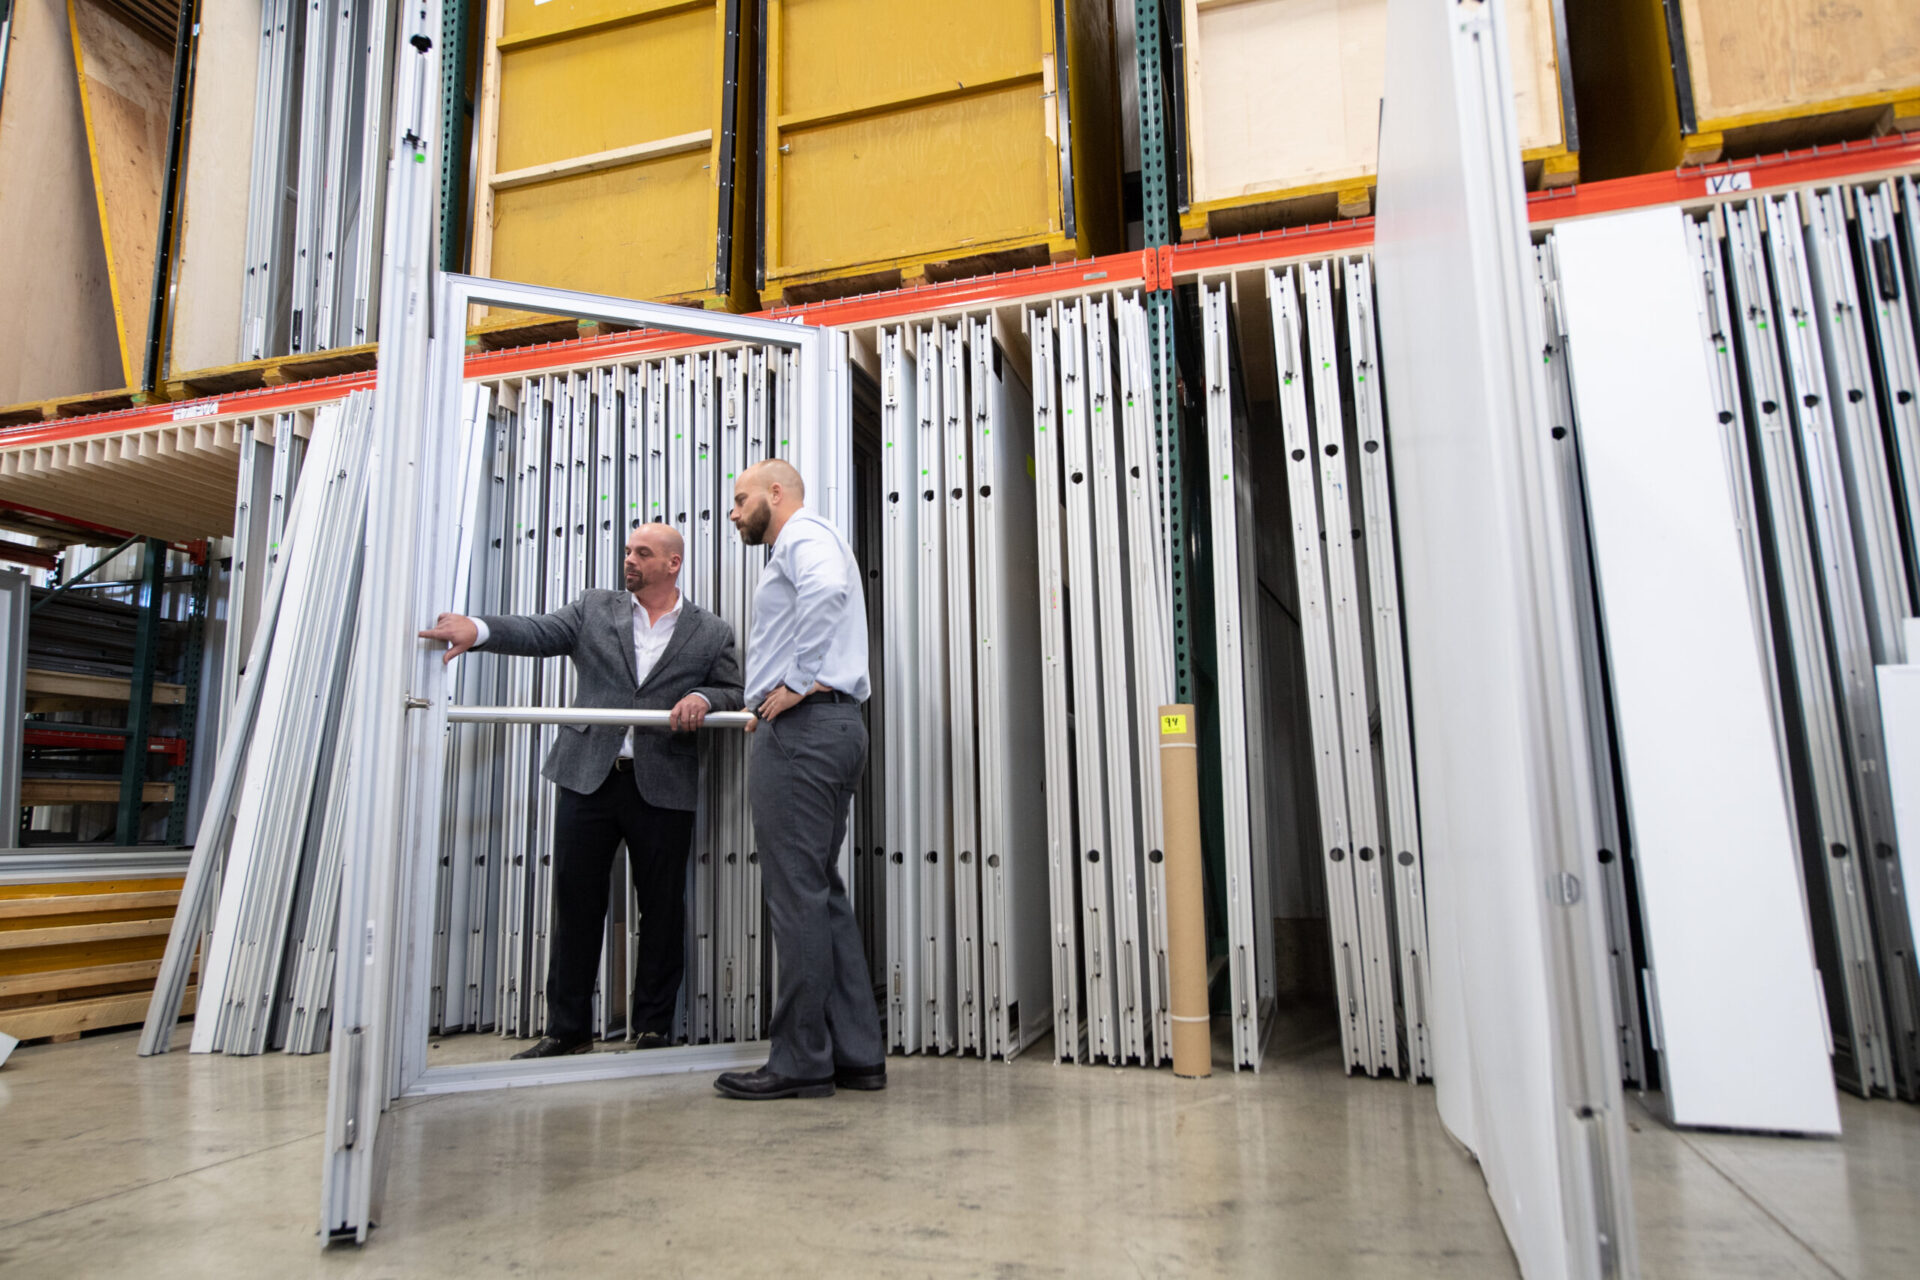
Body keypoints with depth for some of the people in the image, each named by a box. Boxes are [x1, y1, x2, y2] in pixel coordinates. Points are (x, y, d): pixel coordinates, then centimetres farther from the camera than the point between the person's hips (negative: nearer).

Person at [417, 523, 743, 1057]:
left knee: (662, 909, 4)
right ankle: (567, 1029, 21)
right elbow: (540, 633, -2)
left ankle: (653, 1029, 19)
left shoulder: (711, 633, 7)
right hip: (589, 775, 2)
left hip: (663, 787, -1)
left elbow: (735, 693, 8)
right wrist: (479, 630, -19)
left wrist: (704, 698, -14)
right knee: (576, 904, 7)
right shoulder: (594, 608, 11)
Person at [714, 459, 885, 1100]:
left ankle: (801, 1061, -1)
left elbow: (826, 588, -27)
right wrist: (769, 704, 20)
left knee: (799, 895, -7)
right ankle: (856, 1054, 12)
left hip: (801, 728, -10)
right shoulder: (812, 544, 31)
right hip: (835, 725, 10)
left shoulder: (803, 533, -3)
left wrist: (797, 681, -22)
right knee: (823, 892, 9)